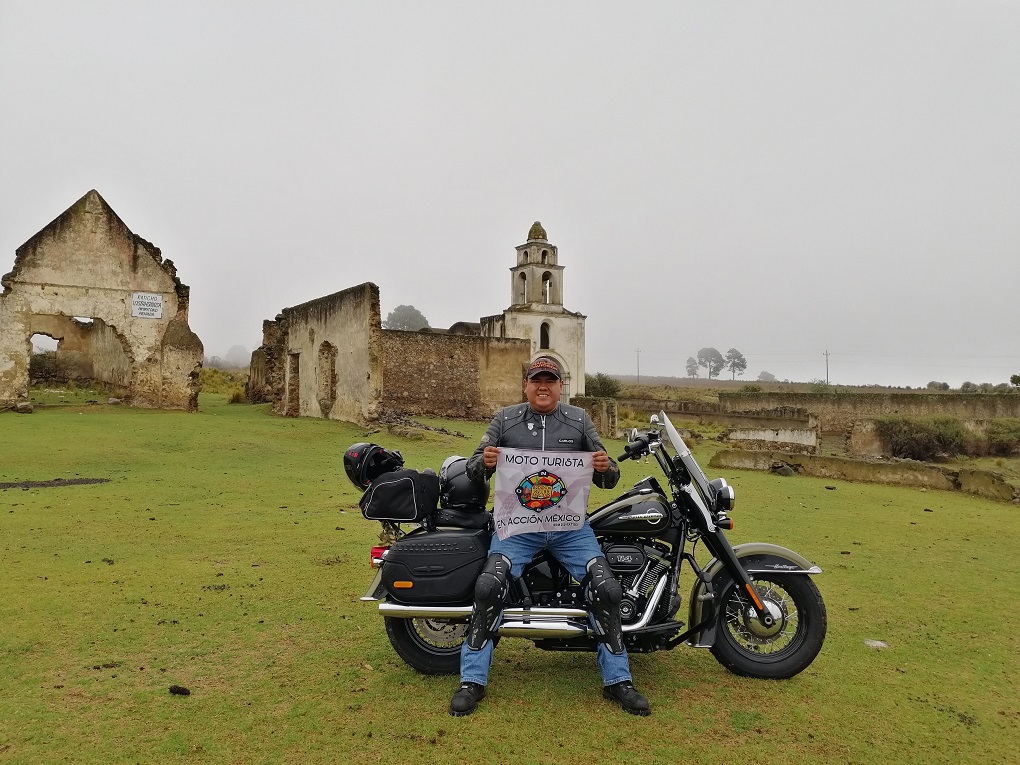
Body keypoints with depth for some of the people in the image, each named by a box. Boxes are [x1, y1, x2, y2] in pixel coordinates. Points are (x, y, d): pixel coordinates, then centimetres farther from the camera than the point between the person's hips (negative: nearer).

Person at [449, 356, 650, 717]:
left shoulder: (579, 420, 9)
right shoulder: (505, 419, 7)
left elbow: (607, 479, 10)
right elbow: (472, 470, 6)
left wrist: (606, 467, -14)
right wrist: (484, 461, -18)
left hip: (571, 525, 1)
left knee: (607, 589, -12)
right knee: (489, 587, -20)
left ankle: (618, 681, 7)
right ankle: (472, 681, -4)